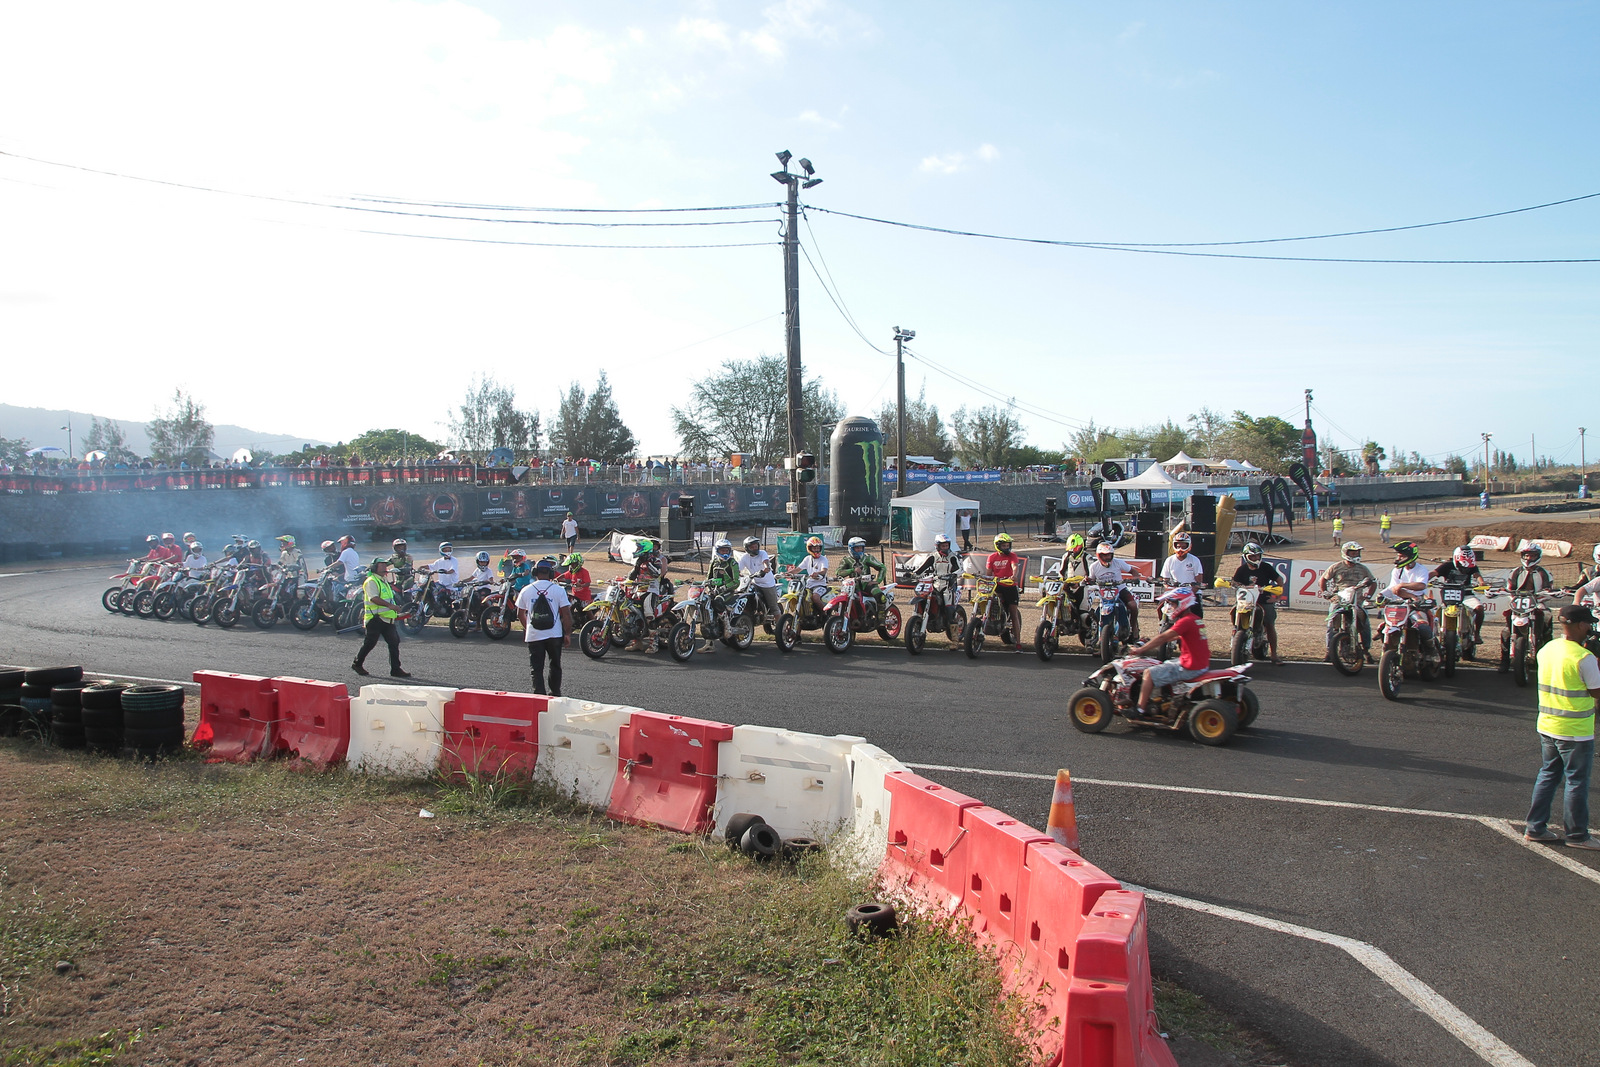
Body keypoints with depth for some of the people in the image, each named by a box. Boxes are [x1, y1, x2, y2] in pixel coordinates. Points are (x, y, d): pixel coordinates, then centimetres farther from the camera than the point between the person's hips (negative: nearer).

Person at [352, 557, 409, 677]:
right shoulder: (371, 581, -11)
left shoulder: (384, 580, 21)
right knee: (370, 643, 0)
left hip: (387, 618, 9)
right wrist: (389, 605, -34)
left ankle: (395, 669, 1)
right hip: (375, 618, -9)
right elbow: (373, 598, -25)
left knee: (394, 642, 1)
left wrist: (394, 612, 26)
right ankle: (357, 664, 18)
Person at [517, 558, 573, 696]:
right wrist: (568, 634, 2)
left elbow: (520, 614, 10)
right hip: (554, 635, 0)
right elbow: (566, 614, -7)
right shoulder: (558, 590, -5)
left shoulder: (526, 590, 1)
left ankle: (539, 694, -1)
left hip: (534, 636, 0)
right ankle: (555, 693, 24)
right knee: (555, 665, 17)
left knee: (536, 668, 5)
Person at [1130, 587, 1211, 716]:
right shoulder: (1197, 620, 12)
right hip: (1202, 665, 10)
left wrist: (1141, 649, -13)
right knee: (1163, 665, 28)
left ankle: (1141, 710, 1)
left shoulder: (1185, 621, -18)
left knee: (1149, 674, -5)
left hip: (1190, 668, -10)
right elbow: (1178, 637, 23)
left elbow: (1163, 638, -20)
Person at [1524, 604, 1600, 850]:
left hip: (1547, 727, 7)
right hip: (1575, 732, -7)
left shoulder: (1545, 650, 2)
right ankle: (1577, 835, 16)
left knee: (1547, 775, 16)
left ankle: (1535, 828, 19)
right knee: (1577, 782, 6)